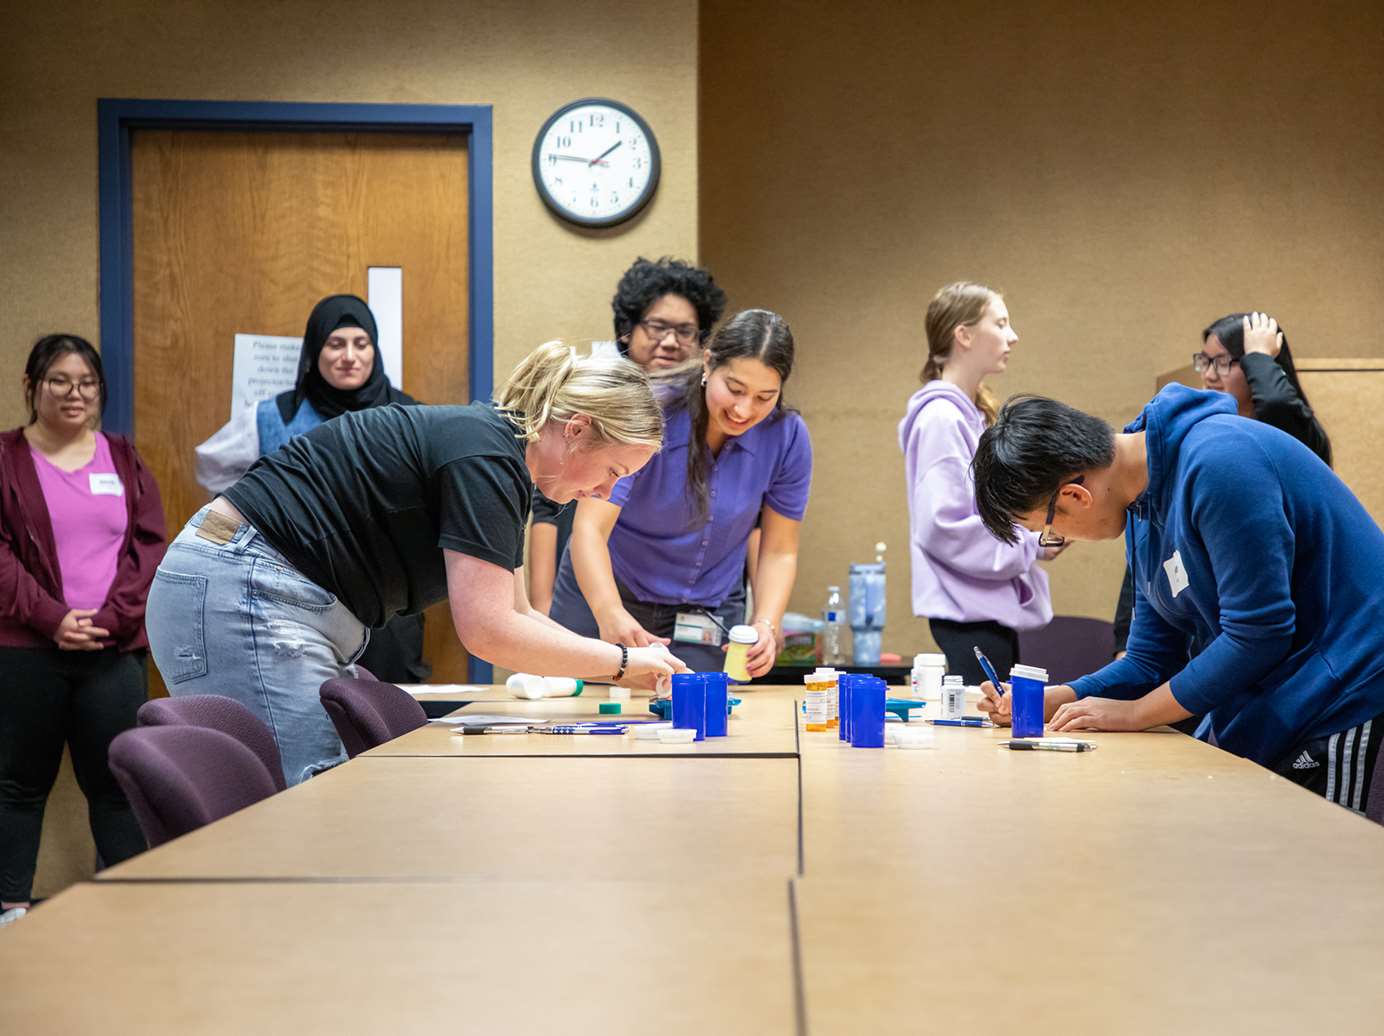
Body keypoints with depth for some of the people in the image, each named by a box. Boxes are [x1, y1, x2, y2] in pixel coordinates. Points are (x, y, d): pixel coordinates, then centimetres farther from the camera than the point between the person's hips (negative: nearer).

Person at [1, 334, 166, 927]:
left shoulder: (124, 460, 12)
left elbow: (150, 545, 6)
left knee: (117, 780, 3)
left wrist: (111, 619, -8)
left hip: (115, 650, 2)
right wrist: (52, 618, -14)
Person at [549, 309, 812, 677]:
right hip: (603, 597, -2)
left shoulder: (787, 436, -15)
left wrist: (766, 625, -24)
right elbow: (590, 528, -30)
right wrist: (611, 614, -47)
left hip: (707, 615, 2)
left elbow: (779, 551, -5)